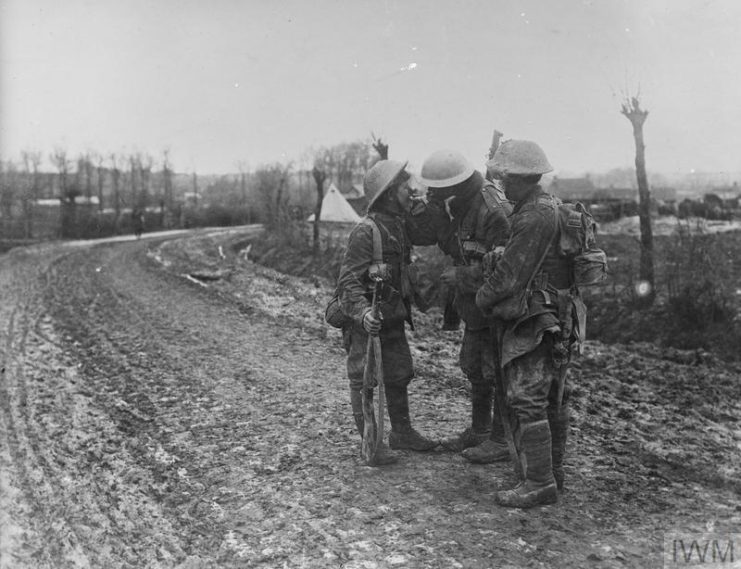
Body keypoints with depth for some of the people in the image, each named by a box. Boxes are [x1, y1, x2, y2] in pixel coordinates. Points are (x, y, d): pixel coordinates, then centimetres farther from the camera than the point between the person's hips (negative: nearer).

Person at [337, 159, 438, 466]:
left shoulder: (400, 227, 9)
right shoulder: (366, 232, -20)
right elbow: (348, 280, -24)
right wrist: (362, 312, -39)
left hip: (394, 318, 9)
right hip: (367, 321, -9)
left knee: (399, 375, 17)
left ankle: (402, 432, 32)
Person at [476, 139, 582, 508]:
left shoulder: (534, 217, -19)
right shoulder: (551, 207, 14)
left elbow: (511, 272, -18)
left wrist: (482, 297, -3)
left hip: (535, 322, -10)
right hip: (557, 319, 10)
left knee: (527, 400, -7)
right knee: (552, 399, 15)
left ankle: (539, 483, -3)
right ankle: (552, 473, 26)